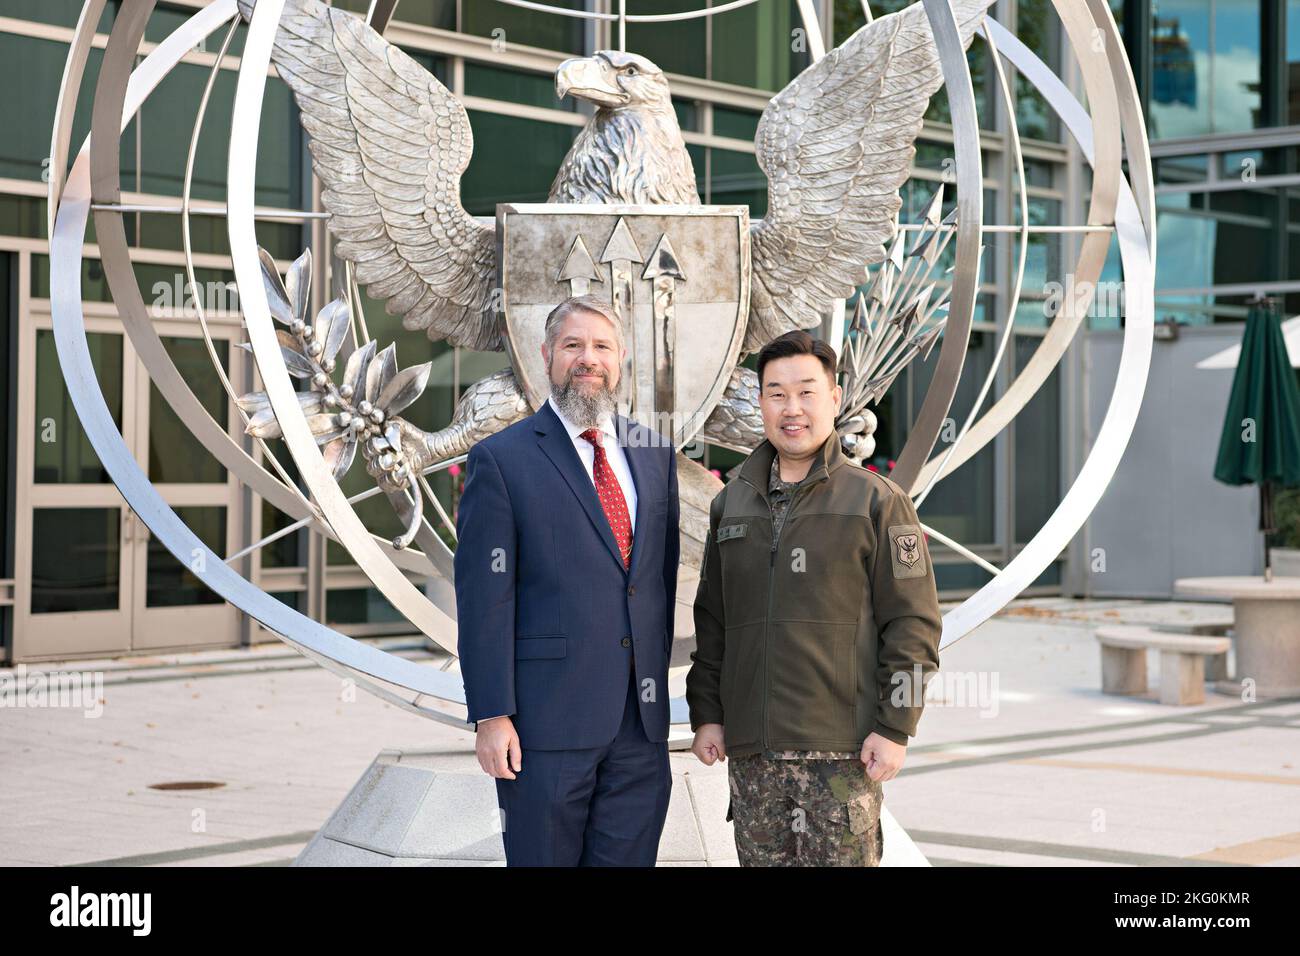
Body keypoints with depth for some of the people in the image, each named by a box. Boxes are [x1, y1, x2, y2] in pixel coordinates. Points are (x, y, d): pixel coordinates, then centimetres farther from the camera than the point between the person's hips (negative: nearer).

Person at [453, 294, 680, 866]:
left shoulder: (655, 454, 11)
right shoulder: (501, 459, -4)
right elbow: (484, 598, -8)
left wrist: (658, 681, 15)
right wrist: (491, 715, -12)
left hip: (641, 720, 5)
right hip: (546, 720, -4)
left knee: (629, 859, 9)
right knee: (543, 858, 5)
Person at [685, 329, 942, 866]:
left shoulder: (877, 501, 0)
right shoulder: (731, 505, 14)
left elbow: (912, 623, -4)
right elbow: (711, 622, 18)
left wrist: (895, 728, -9)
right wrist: (705, 714, 10)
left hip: (843, 749, -4)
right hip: (751, 750, 4)